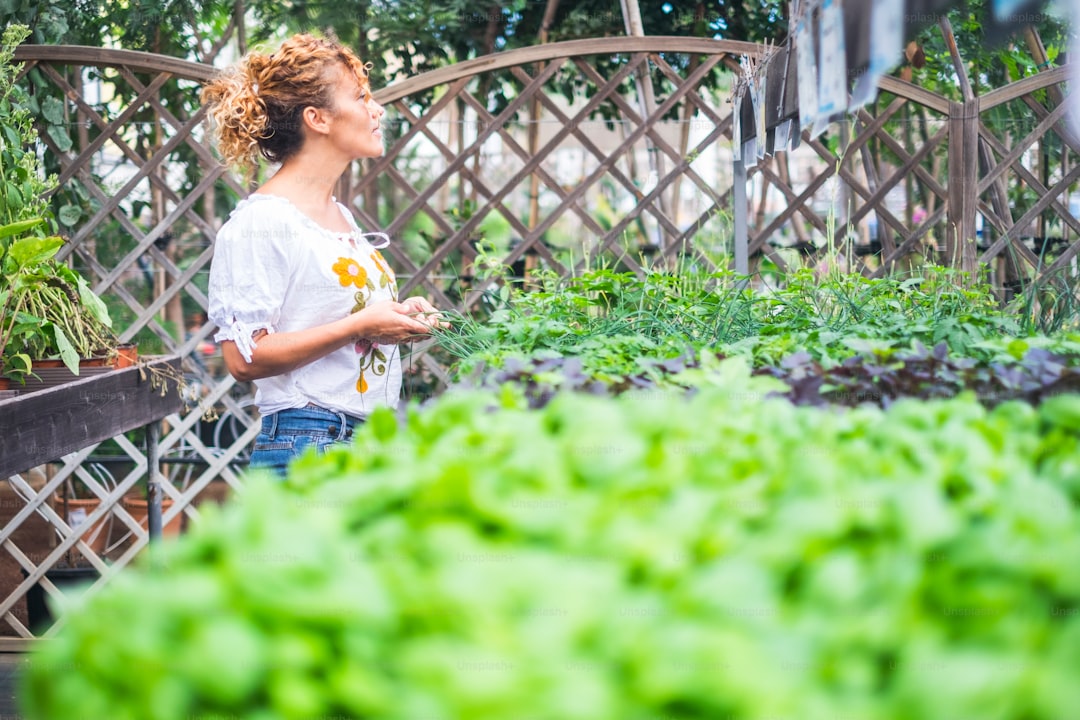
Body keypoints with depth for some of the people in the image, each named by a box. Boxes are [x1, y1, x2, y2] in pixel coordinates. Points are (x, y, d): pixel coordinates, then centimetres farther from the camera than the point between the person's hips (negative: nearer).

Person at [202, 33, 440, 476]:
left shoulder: (340, 215, 16)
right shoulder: (261, 222, -11)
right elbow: (244, 358, -18)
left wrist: (398, 318, 8)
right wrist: (360, 326, -18)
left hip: (373, 440, 8)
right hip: (307, 447, -8)